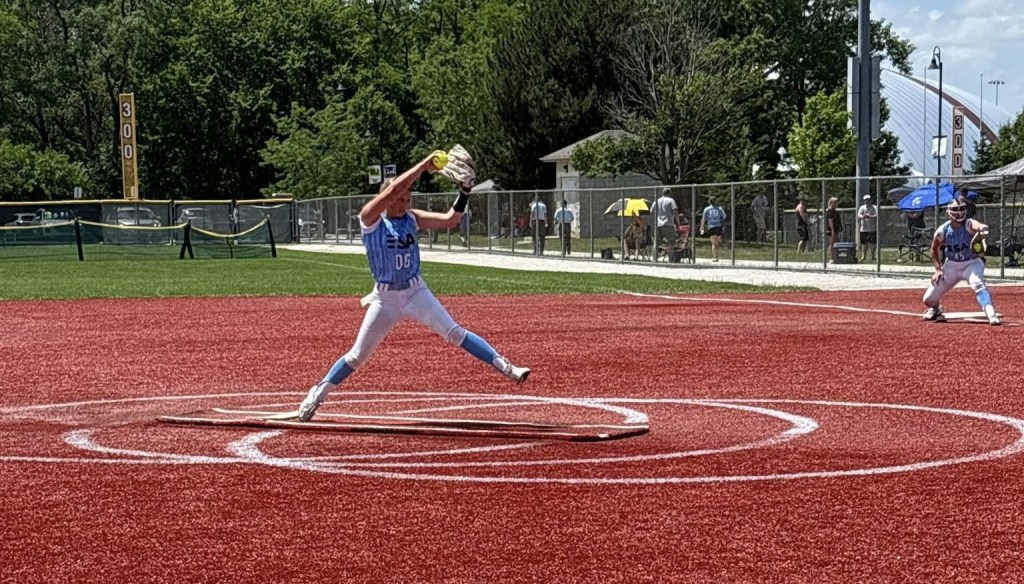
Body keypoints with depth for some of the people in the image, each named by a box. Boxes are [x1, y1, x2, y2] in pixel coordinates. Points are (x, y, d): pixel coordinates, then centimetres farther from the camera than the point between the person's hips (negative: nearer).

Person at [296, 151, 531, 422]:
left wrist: (465, 192, -20)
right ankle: (318, 394, 19)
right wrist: (424, 165, -29)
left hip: (416, 292, 2)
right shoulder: (370, 218, -13)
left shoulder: (412, 218, 0)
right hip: (385, 298, -2)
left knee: (455, 333, -11)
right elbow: (393, 189, -28)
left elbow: (450, 219, -6)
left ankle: (505, 367, -15)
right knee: (358, 355, 3)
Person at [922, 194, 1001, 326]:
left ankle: (991, 314, -43)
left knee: (977, 283, -38)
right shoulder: (942, 230, -11)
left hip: (972, 263, -3)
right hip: (951, 265, 3)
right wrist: (938, 269, -2)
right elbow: (934, 249, 7)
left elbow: (983, 227, -45)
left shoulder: (969, 224, -21)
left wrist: (982, 230, -70)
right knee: (928, 299, 4)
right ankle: (935, 310, 41)